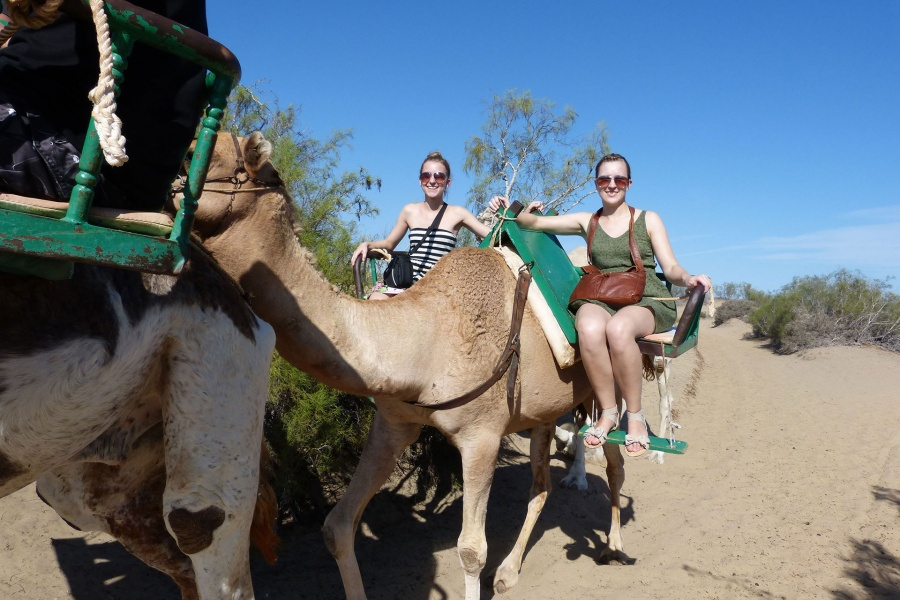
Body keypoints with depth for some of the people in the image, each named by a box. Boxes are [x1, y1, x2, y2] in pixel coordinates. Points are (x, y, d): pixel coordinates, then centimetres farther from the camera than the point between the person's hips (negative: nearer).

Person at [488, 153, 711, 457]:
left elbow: (671, 268, 5)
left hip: (647, 301, -1)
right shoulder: (587, 222, 16)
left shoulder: (648, 219, 12)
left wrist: (688, 279, -17)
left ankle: (635, 416, -20)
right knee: (589, 328, -37)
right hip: (600, 299, 1)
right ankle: (608, 412, -19)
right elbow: (535, 222, 10)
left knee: (618, 328, -38)